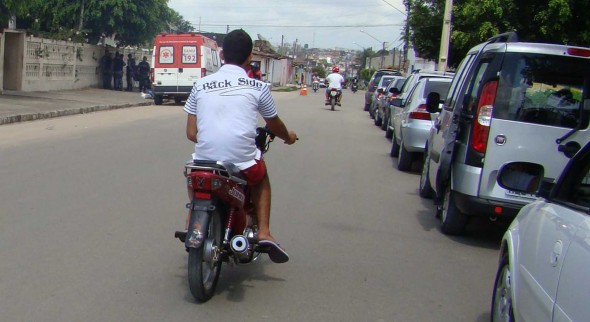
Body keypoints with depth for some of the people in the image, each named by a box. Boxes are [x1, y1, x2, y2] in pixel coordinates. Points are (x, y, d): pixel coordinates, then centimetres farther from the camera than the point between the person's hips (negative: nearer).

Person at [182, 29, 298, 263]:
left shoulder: (201, 85, 7)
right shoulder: (258, 87, 2)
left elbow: (191, 133, 9)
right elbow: (274, 125, 18)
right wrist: (288, 136, 41)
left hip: (205, 158, 2)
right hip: (242, 163, -2)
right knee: (261, 177, 32)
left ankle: (191, 222, 28)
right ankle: (263, 232, 19)